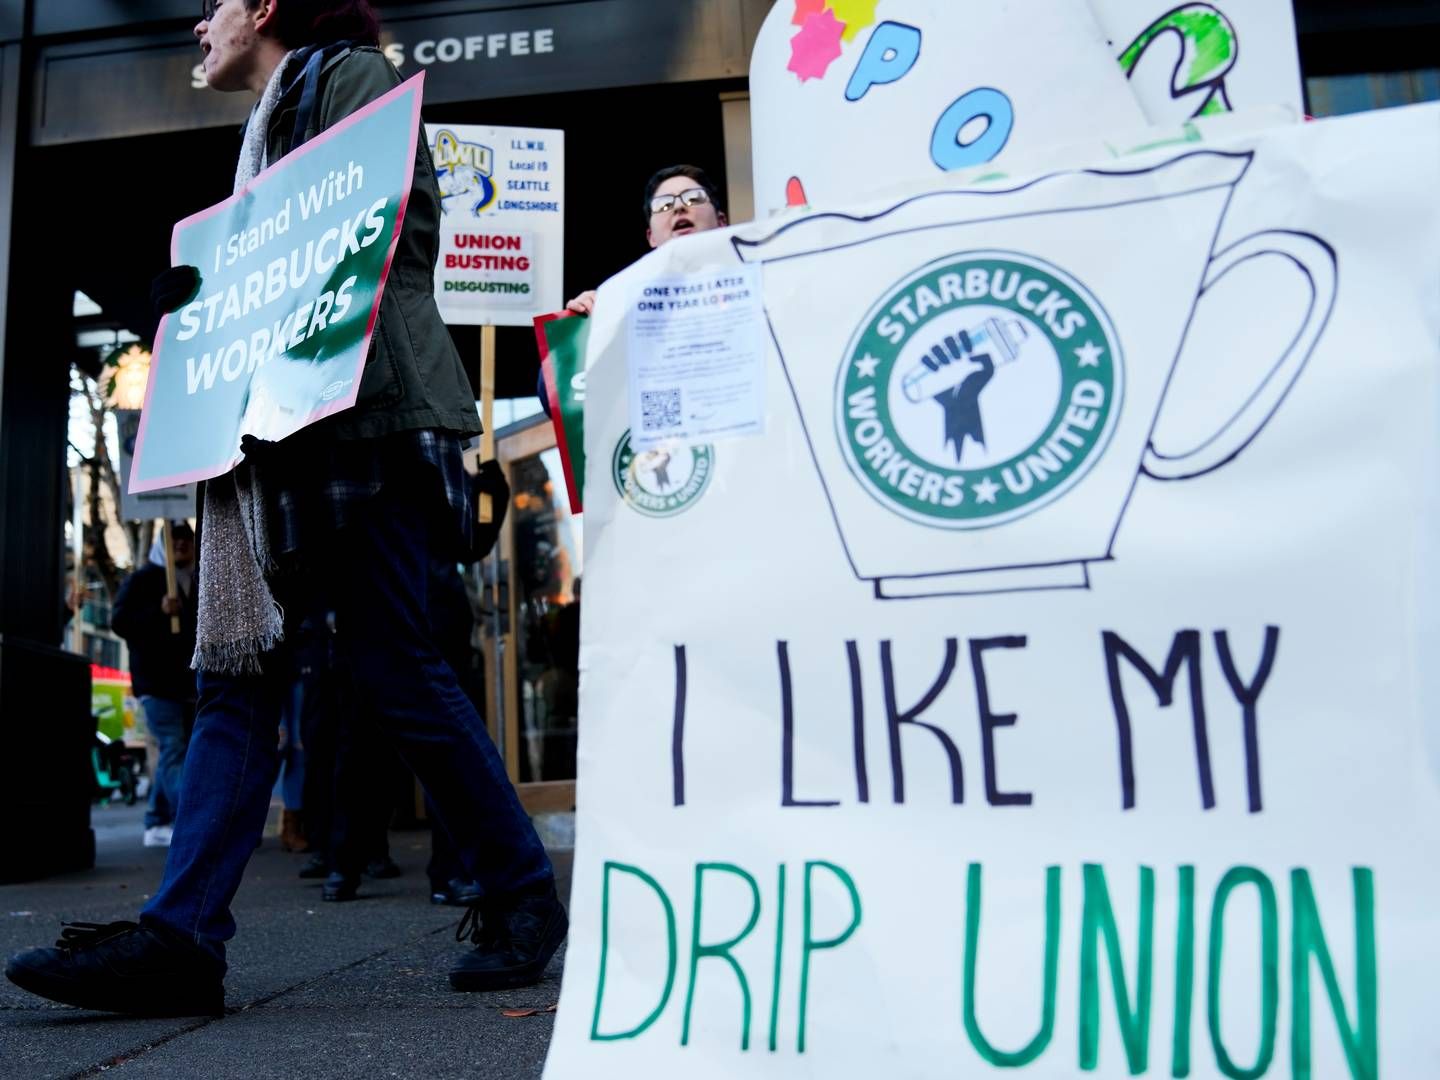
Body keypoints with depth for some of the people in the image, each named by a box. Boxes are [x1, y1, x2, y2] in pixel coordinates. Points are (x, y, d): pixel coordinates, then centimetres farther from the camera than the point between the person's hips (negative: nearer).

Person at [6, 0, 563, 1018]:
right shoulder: (267, 122, 30)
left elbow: (403, 237, -10)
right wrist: (210, 288, 9)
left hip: (368, 417, -9)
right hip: (282, 434, 9)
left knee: (394, 666, -8)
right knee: (240, 669, -1)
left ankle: (526, 896, 6)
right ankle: (182, 938, -2)